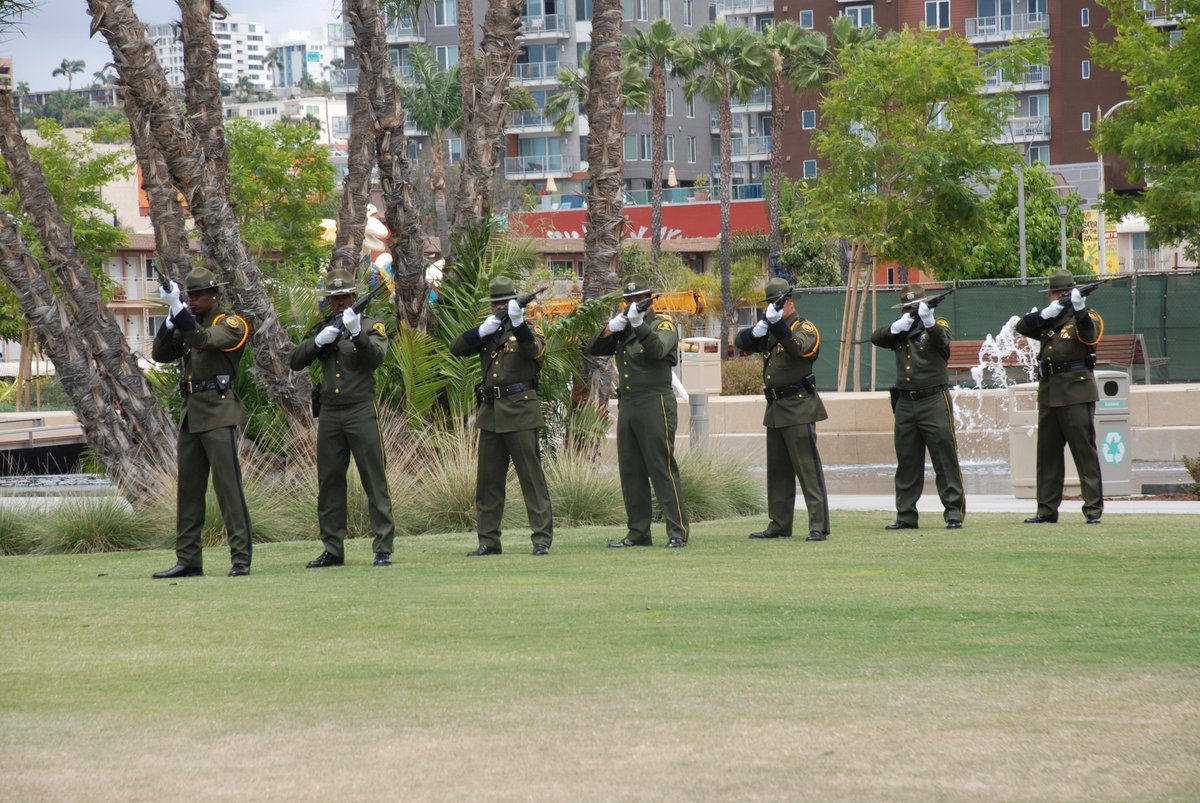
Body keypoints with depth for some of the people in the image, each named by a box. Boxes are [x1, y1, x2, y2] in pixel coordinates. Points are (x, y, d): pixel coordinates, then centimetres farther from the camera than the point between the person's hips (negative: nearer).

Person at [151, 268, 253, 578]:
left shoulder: (232, 325, -4)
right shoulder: (189, 325, 18)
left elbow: (203, 340, -22)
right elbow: (160, 354, 9)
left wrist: (178, 307, -28)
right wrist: (171, 320, -5)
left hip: (218, 414, -8)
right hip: (191, 413, 8)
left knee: (229, 487, -9)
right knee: (188, 489, 9)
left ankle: (241, 559, -9)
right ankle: (188, 560, 13)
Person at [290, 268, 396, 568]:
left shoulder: (371, 326, 3)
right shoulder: (322, 329, 14)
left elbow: (376, 357, -15)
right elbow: (294, 362, 4)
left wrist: (356, 332, -30)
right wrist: (319, 340, -12)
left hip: (361, 412, -4)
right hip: (329, 416, 4)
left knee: (375, 482, -6)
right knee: (329, 484, 7)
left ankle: (383, 549, -6)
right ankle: (333, 550, 14)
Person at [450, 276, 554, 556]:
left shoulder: (529, 331, 1)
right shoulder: (488, 332, 15)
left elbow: (533, 350, -22)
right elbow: (457, 348, 2)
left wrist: (518, 323, -39)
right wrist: (482, 330, -14)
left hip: (520, 412, -6)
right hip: (491, 413, 6)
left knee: (531, 476, -6)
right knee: (488, 480, 8)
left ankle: (542, 539, -6)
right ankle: (488, 541, 14)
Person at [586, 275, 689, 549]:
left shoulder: (664, 324, -2)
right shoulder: (624, 328, 17)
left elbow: (657, 350, -22)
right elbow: (593, 349, 8)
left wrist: (639, 323, -32)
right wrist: (612, 327, -8)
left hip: (655, 405, -7)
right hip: (627, 406, 7)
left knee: (662, 469, -10)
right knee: (631, 473, 7)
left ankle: (678, 533, -10)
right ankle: (638, 532, 13)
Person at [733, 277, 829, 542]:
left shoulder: (805, 328, -7)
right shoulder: (771, 331, 17)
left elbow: (798, 346, -28)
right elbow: (740, 342, 12)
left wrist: (778, 323, -41)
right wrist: (756, 331, -9)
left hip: (798, 409, -8)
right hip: (776, 410, 8)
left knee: (808, 468, -11)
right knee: (777, 470, 12)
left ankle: (819, 526, -13)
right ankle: (779, 525, 19)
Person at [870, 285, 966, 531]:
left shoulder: (937, 326, 2)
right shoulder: (900, 331, 14)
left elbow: (941, 339, -21)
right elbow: (876, 338, -2)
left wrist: (928, 321, -41)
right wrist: (899, 326, -18)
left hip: (934, 401, -5)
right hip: (905, 403, 5)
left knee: (945, 459, -7)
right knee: (907, 463, 9)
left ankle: (954, 513, -6)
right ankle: (906, 516, 14)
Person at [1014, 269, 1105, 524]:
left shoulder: (1086, 317, 1)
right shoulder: (1047, 319, 16)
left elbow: (1089, 334, -20)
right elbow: (1022, 327, 2)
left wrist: (1079, 309, -36)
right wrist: (1048, 312, -13)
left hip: (1076, 391, -6)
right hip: (1048, 392, 6)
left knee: (1084, 451, -7)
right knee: (1047, 454, 9)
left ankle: (1093, 509, -7)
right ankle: (1047, 511, 15)